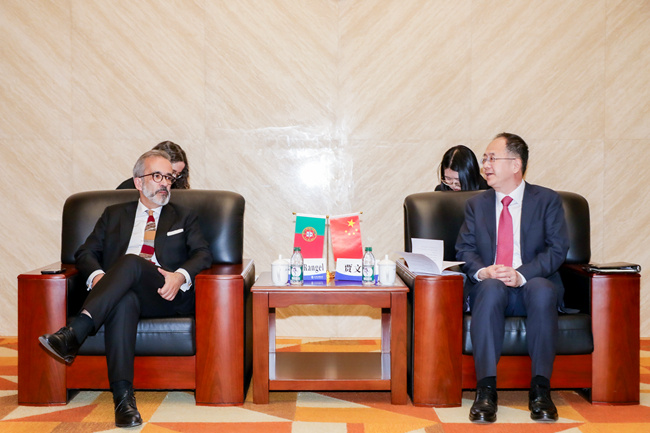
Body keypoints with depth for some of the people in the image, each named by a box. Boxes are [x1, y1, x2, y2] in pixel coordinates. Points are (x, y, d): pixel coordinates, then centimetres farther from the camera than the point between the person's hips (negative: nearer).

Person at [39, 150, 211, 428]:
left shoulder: (183, 217, 25)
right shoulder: (114, 215, 27)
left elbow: (203, 254, 9)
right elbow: (85, 252, 17)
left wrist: (181, 275, -13)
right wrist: (97, 276, -8)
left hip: (166, 295, -1)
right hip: (118, 294, 1)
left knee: (131, 261, -33)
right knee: (124, 301, -39)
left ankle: (73, 334, -45)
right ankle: (123, 397, -48)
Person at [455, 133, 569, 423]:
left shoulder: (547, 200, 9)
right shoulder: (476, 204, 18)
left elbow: (557, 249, -3)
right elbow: (464, 249, 8)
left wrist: (521, 274, -20)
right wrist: (482, 271, -16)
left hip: (533, 285, -1)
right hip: (488, 287, 1)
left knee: (542, 289, -37)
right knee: (492, 288, -35)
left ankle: (540, 388, -35)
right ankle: (486, 390, -40)